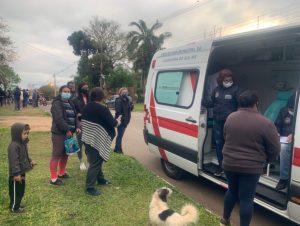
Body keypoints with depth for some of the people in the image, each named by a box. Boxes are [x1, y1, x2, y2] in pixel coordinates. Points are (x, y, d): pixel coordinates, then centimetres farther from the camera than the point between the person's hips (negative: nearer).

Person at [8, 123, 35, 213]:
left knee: (21, 190, 21)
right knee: (15, 191, 6)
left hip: (22, 172, 10)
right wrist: (16, 174, -27)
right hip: (16, 174, -10)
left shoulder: (23, 143, 5)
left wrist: (30, 161, 10)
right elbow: (13, 161, -28)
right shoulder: (13, 146, -26)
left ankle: (17, 204, 37)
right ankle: (14, 207, 21)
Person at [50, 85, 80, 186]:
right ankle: (53, 179, 2)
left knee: (65, 154, 17)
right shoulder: (57, 103, -12)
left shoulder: (70, 103, 17)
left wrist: (77, 127, 0)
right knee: (57, 155, -5)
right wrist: (67, 130, -22)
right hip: (59, 133, -9)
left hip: (68, 132, 9)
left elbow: (74, 116, 16)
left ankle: (62, 173, 33)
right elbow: (59, 119, -22)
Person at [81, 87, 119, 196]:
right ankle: (89, 188, 3)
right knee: (95, 163, -3)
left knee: (96, 161, 22)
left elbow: (82, 120, 18)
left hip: (87, 138, 10)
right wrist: (116, 122, 7)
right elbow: (112, 123, -16)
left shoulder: (87, 107, 7)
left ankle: (100, 179, 38)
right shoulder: (102, 109, -19)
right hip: (96, 140, -9)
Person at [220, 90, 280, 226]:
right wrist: (265, 160, 12)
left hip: (229, 163, 5)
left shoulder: (230, 118, -1)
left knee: (232, 190, 24)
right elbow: (275, 149, -7)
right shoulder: (266, 124, -15)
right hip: (251, 168, -4)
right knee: (246, 198, 9)